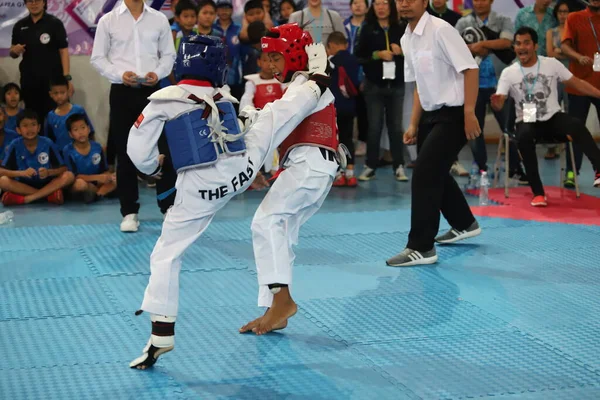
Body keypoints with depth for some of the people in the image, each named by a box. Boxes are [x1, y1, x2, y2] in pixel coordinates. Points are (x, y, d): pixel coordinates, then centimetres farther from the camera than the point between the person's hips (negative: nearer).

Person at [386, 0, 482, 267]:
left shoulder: (441, 30, -17)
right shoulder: (407, 39, 9)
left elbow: (470, 68, -20)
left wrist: (469, 113, -23)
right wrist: (414, 124, 14)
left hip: (453, 114, -9)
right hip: (431, 114, 9)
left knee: (425, 174, -15)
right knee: (434, 173, 21)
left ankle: (421, 248, -9)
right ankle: (464, 224, 44)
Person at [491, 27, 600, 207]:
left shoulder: (552, 64, 1)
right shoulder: (508, 73, -1)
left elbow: (577, 84, 5)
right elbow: (499, 103, -8)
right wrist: (496, 101, -34)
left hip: (553, 118, 1)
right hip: (527, 122, 0)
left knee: (577, 125, -32)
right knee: (524, 137, -36)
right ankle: (538, 193, -30)